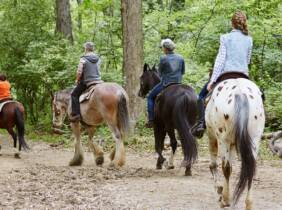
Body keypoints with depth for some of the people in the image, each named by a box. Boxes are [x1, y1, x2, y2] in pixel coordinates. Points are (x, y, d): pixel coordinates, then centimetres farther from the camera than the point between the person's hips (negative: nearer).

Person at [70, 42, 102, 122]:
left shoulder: (83, 59, -10)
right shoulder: (98, 59, 10)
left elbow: (79, 72, -13)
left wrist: (77, 80, 4)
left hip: (87, 82, -6)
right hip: (98, 81, 6)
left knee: (74, 94, 7)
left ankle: (75, 114, -8)